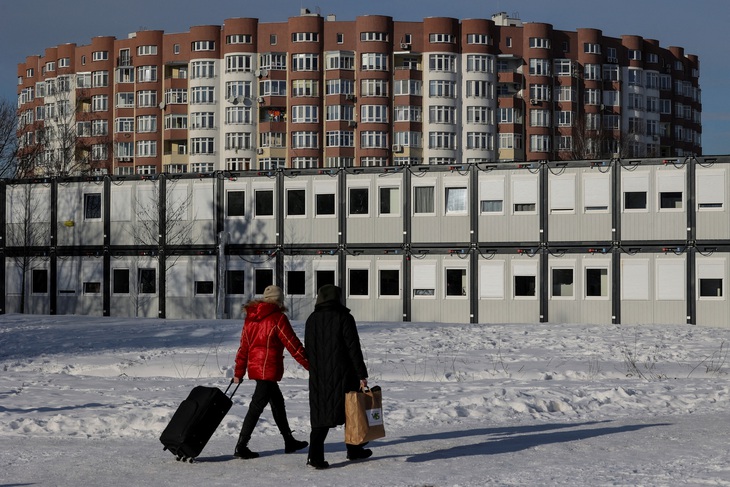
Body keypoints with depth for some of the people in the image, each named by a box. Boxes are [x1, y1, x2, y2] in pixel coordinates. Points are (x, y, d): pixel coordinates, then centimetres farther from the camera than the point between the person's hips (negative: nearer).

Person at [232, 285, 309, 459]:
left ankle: (289, 442, 29)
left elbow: (244, 346, 12)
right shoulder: (278, 318, -12)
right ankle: (241, 447, -6)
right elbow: (293, 345, -11)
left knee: (277, 402, 19)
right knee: (257, 406, -6)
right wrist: (310, 365, -4)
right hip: (269, 369, -8)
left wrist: (239, 371, 17)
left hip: (254, 367, 8)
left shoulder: (250, 317, 9)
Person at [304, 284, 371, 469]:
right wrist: (362, 374, -9)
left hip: (318, 377, 4)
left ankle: (315, 455, -8)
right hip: (343, 375, -4)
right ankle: (354, 450, 25)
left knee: (321, 413, 5)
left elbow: (308, 350, 13)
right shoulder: (344, 318, -9)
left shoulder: (312, 320, 7)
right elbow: (353, 348, -12)